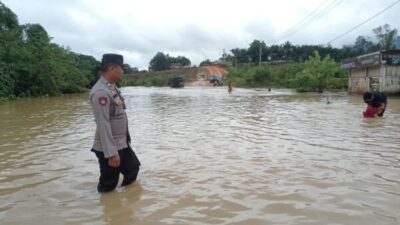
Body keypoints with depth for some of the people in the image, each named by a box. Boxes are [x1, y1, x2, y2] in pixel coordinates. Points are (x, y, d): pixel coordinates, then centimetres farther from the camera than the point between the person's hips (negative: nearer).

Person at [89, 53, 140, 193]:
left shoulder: (112, 87, 7)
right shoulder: (101, 92, -23)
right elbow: (103, 124, -26)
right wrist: (111, 153, -25)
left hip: (122, 144, 10)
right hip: (108, 148, -10)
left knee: (133, 168, 24)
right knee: (108, 185, 6)